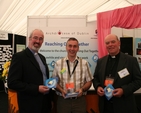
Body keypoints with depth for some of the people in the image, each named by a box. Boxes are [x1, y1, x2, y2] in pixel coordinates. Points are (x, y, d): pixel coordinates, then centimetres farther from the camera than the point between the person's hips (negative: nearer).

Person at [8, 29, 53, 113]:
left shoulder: (42, 57, 11)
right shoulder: (19, 56, -13)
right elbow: (12, 83, -19)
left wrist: (50, 98, 11)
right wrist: (36, 89, -22)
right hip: (30, 105, -7)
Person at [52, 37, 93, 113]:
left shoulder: (84, 63, 1)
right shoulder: (58, 63, 1)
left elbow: (89, 81, 6)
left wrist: (82, 89, -11)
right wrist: (61, 90, -12)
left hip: (80, 100, 0)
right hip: (62, 100, 0)